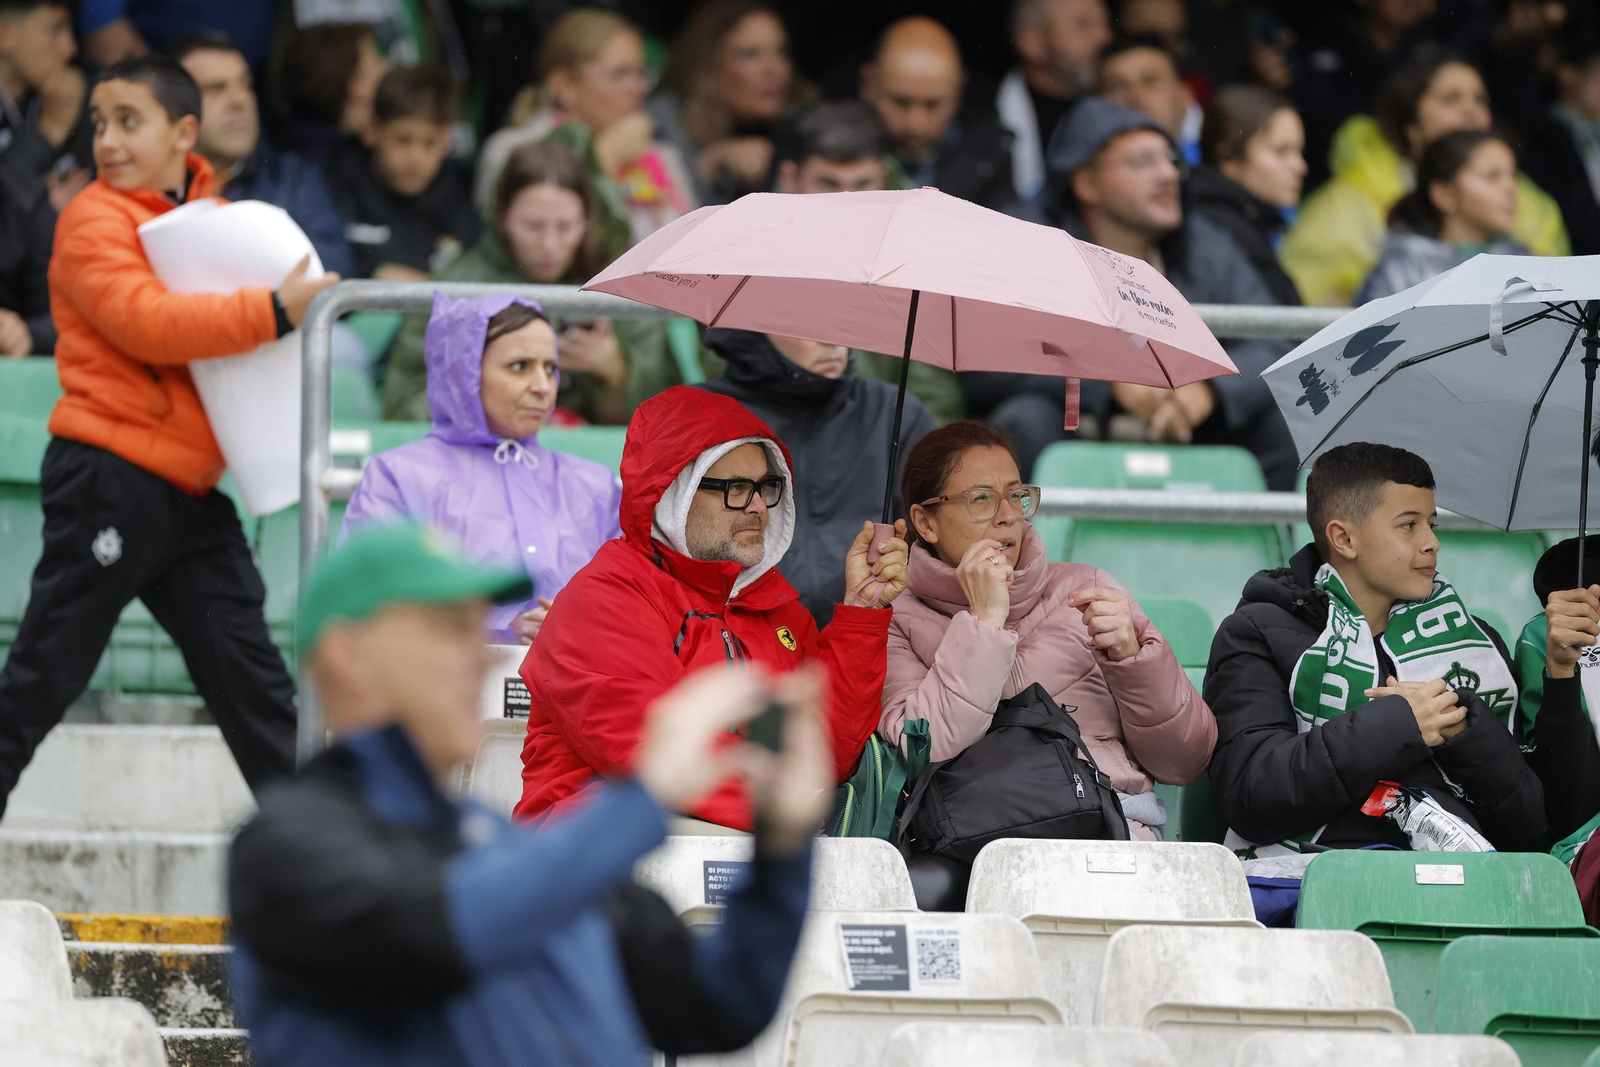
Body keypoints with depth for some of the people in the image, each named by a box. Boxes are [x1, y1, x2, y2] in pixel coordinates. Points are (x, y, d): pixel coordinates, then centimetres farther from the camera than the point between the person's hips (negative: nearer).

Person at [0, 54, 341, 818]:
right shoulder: (95, 220, -7)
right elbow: (144, 321, -22)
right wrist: (271, 312, -26)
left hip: (188, 488, 7)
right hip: (110, 476, -7)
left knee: (249, 672, 7)